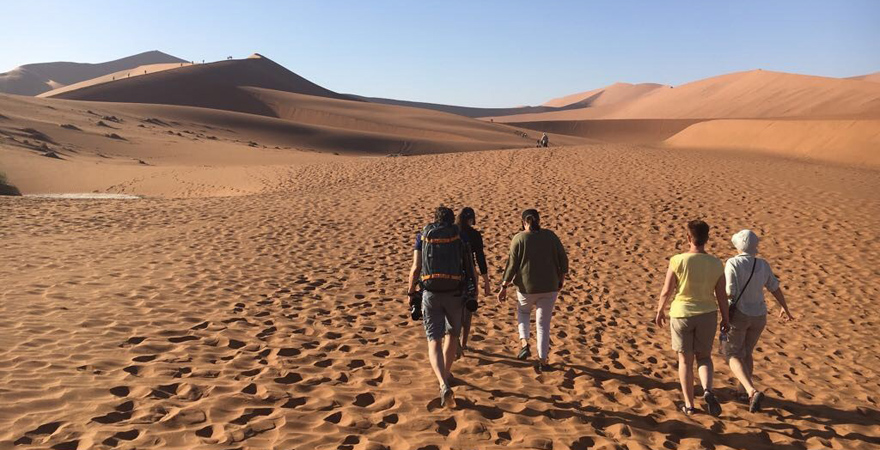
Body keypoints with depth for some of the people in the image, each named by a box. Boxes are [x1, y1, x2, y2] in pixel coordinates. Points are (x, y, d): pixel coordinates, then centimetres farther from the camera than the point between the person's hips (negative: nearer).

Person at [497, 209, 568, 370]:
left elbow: (512, 265, -9)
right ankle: (542, 361, 15)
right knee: (543, 324, 14)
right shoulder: (550, 236, 1)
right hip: (549, 287, 2)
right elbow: (563, 261, 2)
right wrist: (560, 282, 15)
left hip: (527, 287, -1)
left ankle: (524, 343, 10)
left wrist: (504, 287, -1)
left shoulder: (519, 238, -7)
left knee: (523, 312, 28)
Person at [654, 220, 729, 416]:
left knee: (685, 360, 12)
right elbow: (721, 295, -2)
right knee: (704, 357, 19)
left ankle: (689, 405, 18)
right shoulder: (716, 264, -8)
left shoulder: (678, 261, -16)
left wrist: (660, 311, 6)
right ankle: (708, 391, -7)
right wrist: (725, 319, 12)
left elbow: (666, 291, -10)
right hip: (707, 314, 2)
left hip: (681, 314, -2)